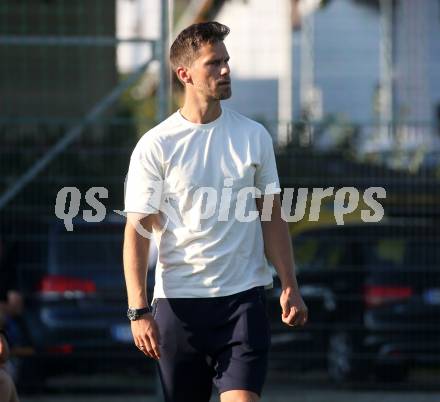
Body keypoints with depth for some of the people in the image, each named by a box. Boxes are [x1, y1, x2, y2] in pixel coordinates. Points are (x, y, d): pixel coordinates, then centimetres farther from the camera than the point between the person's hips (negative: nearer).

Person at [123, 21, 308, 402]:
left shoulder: (254, 136, 6)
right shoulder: (155, 146, -4)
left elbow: (272, 217, 13)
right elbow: (137, 231, -4)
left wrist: (289, 287, 7)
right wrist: (139, 310, -11)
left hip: (243, 298, 1)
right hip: (178, 301, -1)